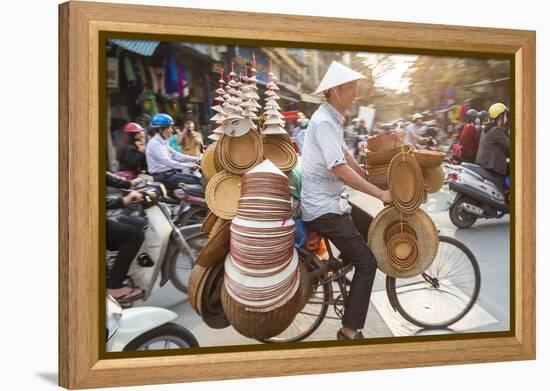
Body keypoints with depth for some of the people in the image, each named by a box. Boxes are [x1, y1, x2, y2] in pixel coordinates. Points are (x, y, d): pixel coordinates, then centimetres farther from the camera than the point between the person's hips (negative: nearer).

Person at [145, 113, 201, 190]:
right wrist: (187, 165, -29)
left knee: (197, 179, 0)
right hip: (162, 177, -9)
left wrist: (196, 159, 4)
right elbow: (167, 162, -26)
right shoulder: (154, 143, -16)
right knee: (193, 182, -17)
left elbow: (176, 155, 13)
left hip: (169, 173, 9)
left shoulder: (163, 142, 14)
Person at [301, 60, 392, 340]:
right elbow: (340, 170, -25)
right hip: (323, 208, -10)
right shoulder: (324, 122, -20)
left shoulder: (333, 119, 12)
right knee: (366, 262, -8)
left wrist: (372, 181, 12)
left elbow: (346, 157, 16)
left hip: (328, 201, 10)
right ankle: (349, 332, -2)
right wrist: (380, 193, -21)